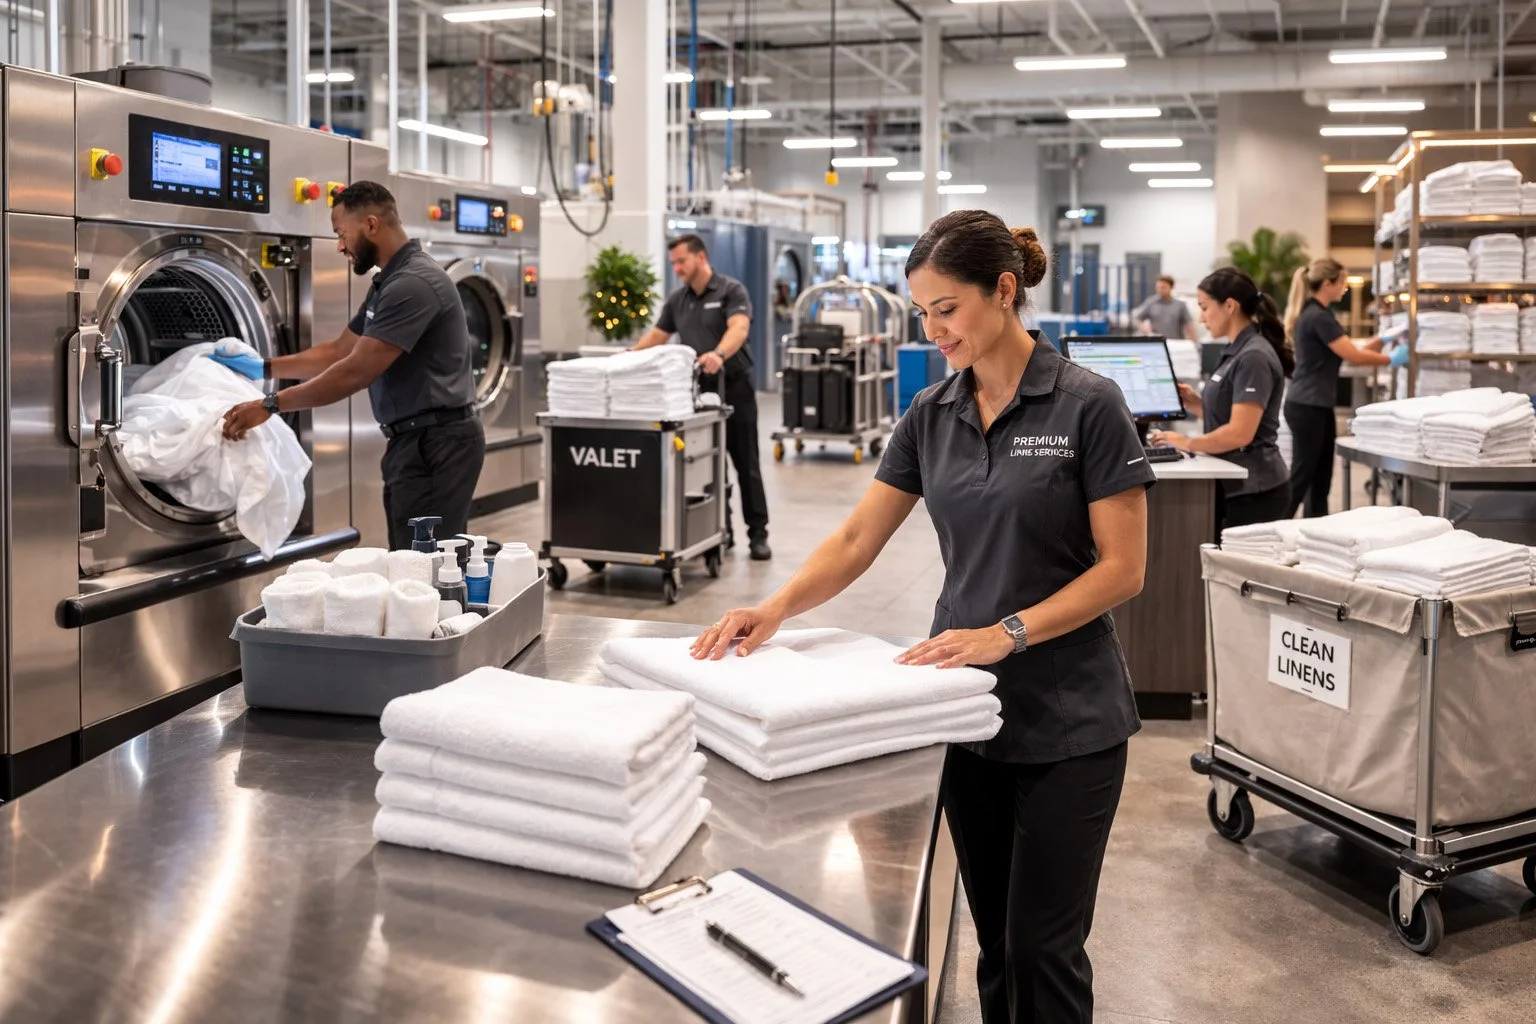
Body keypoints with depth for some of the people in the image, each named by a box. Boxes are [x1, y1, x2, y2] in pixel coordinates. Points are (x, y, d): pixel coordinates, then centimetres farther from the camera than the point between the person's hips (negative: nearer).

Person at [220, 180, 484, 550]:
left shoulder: (413, 283, -19)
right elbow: (339, 352, 21)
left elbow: (356, 372, -22)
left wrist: (270, 405, -16)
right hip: (416, 440, 11)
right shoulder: (389, 282, 15)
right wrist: (263, 368, 15)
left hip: (437, 441, -11)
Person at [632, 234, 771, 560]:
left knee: (746, 463, -1)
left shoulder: (731, 290, -10)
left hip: (734, 388, -6)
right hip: (697, 390, 6)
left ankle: (758, 533, 4)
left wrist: (719, 354, -44)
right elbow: (657, 336, 14)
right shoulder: (677, 300, 10)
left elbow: (738, 328, -26)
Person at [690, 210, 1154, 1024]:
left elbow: (1122, 567, -13)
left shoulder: (1087, 406, -12)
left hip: (1066, 719, -5)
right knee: (995, 939, 14)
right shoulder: (931, 415, 5)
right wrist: (778, 608, -14)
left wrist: (1008, 632, -23)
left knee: (1042, 944, 0)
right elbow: (857, 540, 3)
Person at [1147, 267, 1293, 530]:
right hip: (1234, 486, 9)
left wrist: (1188, 443, -12)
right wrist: (1194, 402, 5)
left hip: (1255, 492, -9)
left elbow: (1240, 433, -23)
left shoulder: (1254, 357, -16)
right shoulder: (1237, 352, 14)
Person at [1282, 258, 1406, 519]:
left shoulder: (1314, 314, 14)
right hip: (1307, 407, -10)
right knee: (1301, 476, -5)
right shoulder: (1318, 317, -17)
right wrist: (1392, 359, -2)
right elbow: (1353, 356, -14)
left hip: (1316, 407, 10)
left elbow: (1350, 346, 18)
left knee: (1320, 478, 11)